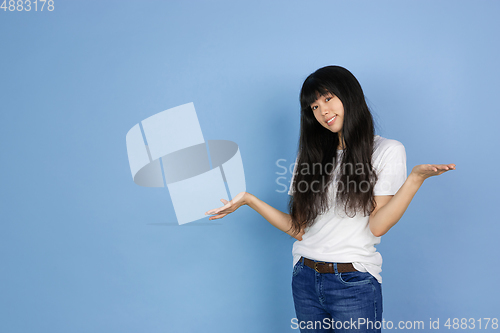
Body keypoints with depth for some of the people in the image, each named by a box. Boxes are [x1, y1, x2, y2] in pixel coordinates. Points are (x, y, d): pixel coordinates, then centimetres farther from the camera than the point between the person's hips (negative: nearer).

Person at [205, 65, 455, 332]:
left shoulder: (387, 150, -1)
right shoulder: (311, 154, 11)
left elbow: (377, 225, -12)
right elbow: (299, 229, 4)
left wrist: (416, 177, -22)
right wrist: (249, 199, -1)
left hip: (354, 283, -4)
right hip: (305, 279, 4)